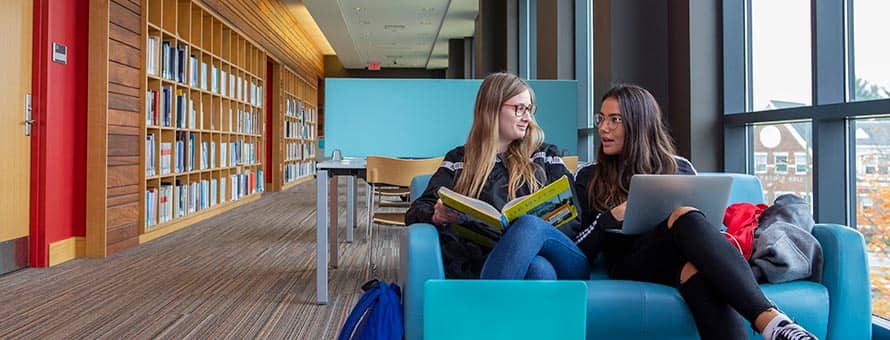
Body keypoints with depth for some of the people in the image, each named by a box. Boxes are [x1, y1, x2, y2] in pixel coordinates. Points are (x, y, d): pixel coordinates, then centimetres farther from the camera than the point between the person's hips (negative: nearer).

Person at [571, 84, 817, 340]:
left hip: (681, 260, 2)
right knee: (684, 215, -34)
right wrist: (611, 217, -10)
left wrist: (723, 241, -5)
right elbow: (579, 251, 7)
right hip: (631, 267, -2)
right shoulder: (589, 178, 15)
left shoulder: (679, 168, 21)